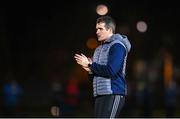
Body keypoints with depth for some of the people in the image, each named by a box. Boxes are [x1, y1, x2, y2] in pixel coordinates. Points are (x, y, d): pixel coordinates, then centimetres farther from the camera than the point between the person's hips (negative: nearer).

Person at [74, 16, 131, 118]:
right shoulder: (99, 49, 22)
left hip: (113, 94, -9)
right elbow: (94, 77, 24)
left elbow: (111, 71, -18)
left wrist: (90, 65, -10)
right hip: (99, 94, 9)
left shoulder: (117, 46, -6)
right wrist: (91, 71, 0)